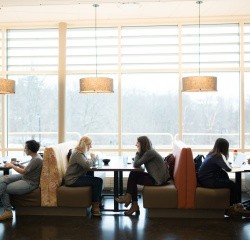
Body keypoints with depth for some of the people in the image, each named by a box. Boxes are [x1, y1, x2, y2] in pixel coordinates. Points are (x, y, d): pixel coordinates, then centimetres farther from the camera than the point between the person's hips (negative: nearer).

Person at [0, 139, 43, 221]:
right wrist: (18, 165, 6)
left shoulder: (37, 160, -24)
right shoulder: (35, 156, 6)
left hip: (30, 183, -10)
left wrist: (12, 165, -8)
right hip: (25, 177, 10)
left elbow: (23, 172, -20)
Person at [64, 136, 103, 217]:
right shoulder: (77, 154, -18)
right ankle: (94, 207, -9)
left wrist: (91, 159, -4)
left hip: (78, 177, 10)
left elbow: (86, 164, 15)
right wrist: (93, 158, -14)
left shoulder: (81, 153, 14)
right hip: (72, 180, -10)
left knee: (99, 180, -4)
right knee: (96, 182, -19)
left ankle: (97, 203, 2)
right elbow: (87, 165, -31)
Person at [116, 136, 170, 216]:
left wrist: (138, 152, -7)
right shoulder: (147, 152, 12)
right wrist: (139, 153, -2)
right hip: (155, 177, 10)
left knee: (133, 176, -8)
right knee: (133, 174, 2)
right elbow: (137, 163, 9)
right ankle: (134, 205, 0)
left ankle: (128, 198, 9)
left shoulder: (149, 153, -18)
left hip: (158, 180, -10)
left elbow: (136, 165, -19)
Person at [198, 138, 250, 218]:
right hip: (208, 181, -9)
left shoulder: (211, 154, 13)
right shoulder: (218, 156, -14)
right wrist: (229, 165, 11)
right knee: (233, 185, -6)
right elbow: (228, 169, -9)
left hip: (204, 179, 9)